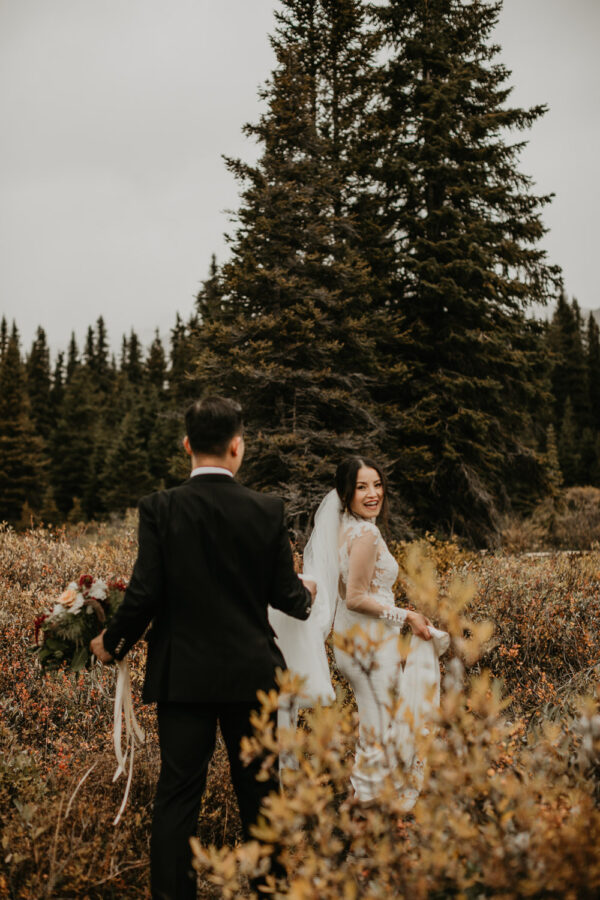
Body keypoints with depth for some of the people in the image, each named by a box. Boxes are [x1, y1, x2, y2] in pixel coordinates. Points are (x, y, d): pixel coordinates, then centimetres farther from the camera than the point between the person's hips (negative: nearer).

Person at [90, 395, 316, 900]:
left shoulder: (160, 508, -9)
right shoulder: (268, 511, -6)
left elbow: (145, 593, -11)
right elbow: (285, 596, -1)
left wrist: (111, 644, 6)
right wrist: (307, 595, 22)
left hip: (182, 674, -1)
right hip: (250, 673, 1)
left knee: (177, 796, 8)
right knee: (258, 792, 14)